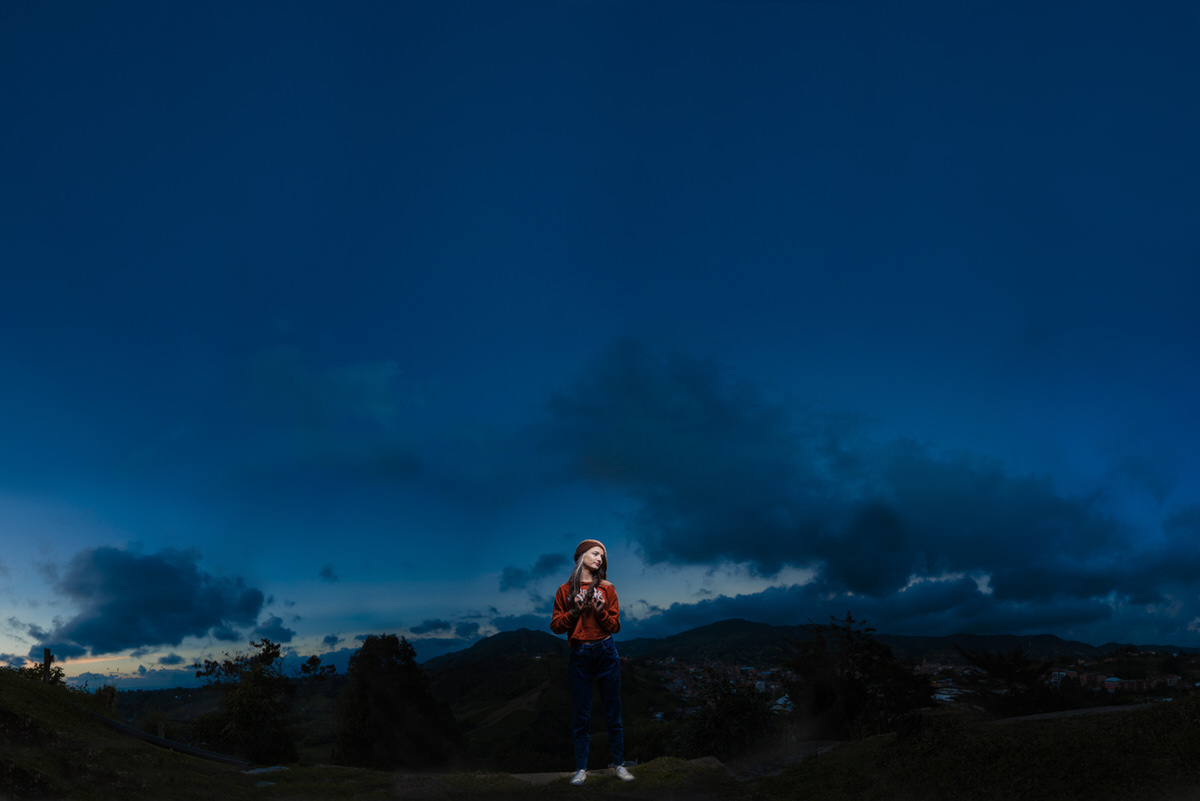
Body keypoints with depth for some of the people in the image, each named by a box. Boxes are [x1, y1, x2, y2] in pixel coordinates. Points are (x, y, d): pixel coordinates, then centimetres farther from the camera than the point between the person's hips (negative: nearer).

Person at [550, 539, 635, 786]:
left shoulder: (607, 588, 6)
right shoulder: (566, 590, 4)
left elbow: (615, 625, 5)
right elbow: (556, 626, 2)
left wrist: (601, 611, -13)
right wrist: (574, 612, -13)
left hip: (606, 653, 1)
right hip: (579, 655, -1)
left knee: (613, 712, 5)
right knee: (582, 715, 4)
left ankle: (619, 765, 14)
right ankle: (581, 768, 13)